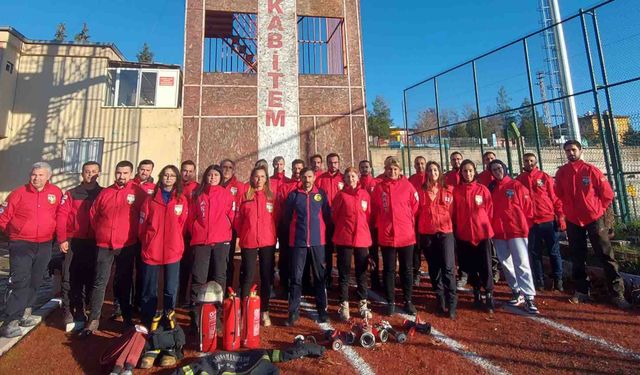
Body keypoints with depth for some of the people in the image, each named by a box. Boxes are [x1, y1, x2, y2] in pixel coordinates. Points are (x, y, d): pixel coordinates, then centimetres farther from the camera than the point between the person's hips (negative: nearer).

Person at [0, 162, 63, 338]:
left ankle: (24, 314, 29)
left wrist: (52, 233, 6)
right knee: (20, 282, -9)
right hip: (21, 245, -3)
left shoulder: (56, 193, -2)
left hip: (44, 246, 3)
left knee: (35, 281, 14)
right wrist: (14, 233, 7)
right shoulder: (19, 193, -6)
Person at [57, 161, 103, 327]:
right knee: (70, 278, 2)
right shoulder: (71, 194, 3)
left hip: (94, 243, 1)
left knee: (89, 278, 8)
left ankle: (80, 310, 23)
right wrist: (62, 239, -10)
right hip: (73, 242, -1)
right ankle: (68, 311, 15)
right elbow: (62, 217, -2)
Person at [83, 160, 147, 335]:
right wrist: (101, 232, 12)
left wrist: (135, 234, 3)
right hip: (104, 246, 2)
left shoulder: (139, 193, -6)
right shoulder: (105, 193, 5)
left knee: (124, 282, 12)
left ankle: (127, 317, 25)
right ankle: (94, 320, 15)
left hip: (127, 246, -2)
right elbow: (93, 214, 16)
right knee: (100, 282, 3)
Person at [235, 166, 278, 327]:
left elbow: (275, 218, 8)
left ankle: (264, 311, 22)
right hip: (248, 242, -1)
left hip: (267, 242, 1)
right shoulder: (245, 196, 2)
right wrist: (242, 234, 3)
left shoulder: (271, 196, 5)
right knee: (247, 277, 3)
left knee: (267, 277, 9)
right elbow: (238, 219, 4)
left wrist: (272, 235, 5)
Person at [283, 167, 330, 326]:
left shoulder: (321, 194, 4)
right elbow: (287, 217, 8)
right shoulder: (294, 195, 2)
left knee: (319, 275, 10)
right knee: (296, 277, 2)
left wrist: (319, 228, 7)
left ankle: (322, 309, 22)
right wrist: (296, 229, 9)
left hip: (317, 240, 1)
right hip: (298, 241, -1)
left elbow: (327, 215, 9)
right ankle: (294, 311, 14)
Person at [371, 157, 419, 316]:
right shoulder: (379, 187, 0)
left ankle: (408, 301, 27)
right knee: (389, 270, 9)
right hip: (386, 235, 0)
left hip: (406, 235, 0)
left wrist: (408, 224, 3)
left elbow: (415, 207, 2)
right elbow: (375, 210, 5)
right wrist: (381, 225, 3)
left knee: (407, 269, 12)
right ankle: (390, 302, 23)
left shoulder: (407, 185, -2)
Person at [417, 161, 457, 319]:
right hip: (427, 234, 1)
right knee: (434, 269, 9)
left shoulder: (448, 190, 5)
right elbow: (417, 212, 4)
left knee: (448, 267, -8)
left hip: (446, 232, -1)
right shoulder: (421, 191, 4)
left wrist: (451, 226, 6)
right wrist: (418, 231, 1)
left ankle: (451, 304, 2)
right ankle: (440, 302, 22)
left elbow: (452, 211, 9)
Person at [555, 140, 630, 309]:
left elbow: (607, 192, -1)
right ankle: (582, 291, 24)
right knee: (578, 258, 11)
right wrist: (568, 210, 5)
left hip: (594, 219, -2)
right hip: (573, 221, 2)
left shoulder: (591, 169, -6)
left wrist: (599, 209, 1)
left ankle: (617, 294, 12)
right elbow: (559, 195, 9)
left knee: (606, 256, 1)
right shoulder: (561, 172, 0)